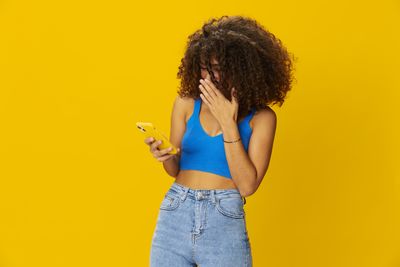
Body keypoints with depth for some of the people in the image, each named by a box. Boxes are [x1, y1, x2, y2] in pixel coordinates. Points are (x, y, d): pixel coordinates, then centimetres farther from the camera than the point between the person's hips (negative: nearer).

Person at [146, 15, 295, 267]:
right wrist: (165, 156, -13)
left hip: (225, 221, -2)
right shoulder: (187, 103, 1)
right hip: (174, 216, 2)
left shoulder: (261, 117, -5)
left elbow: (247, 185, -12)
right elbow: (175, 169, 9)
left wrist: (228, 123, -14)